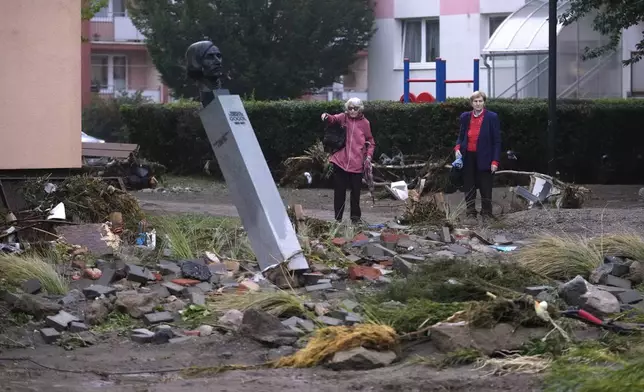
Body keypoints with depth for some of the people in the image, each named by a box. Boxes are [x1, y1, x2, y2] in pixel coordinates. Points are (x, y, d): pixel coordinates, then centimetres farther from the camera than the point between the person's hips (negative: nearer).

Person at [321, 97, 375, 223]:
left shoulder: (365, 123, 4)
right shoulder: (343, 117, 2)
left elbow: (370, 142, 10)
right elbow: (334, 119, -17)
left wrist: (369, 155, -3)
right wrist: (327, 117, -39)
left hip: (357, 164, 0)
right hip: (341, 161, 0)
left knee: (356, 191, 5)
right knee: (339, 191, 5)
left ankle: (355, 217, 17)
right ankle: (338, 218, 12)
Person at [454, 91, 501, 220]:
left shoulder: (491, 117, -4)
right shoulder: (465, 117, 8)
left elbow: (497, 140, -4)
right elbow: (461, 136, 15)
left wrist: (495, 161, -11)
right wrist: (457, 147, -7)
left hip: (483, 158, -4)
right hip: (468, 157, 4)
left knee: (485, 187, 2)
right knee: (469, 187, 6)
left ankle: (486, 212, 11)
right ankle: (471, 212, 12)